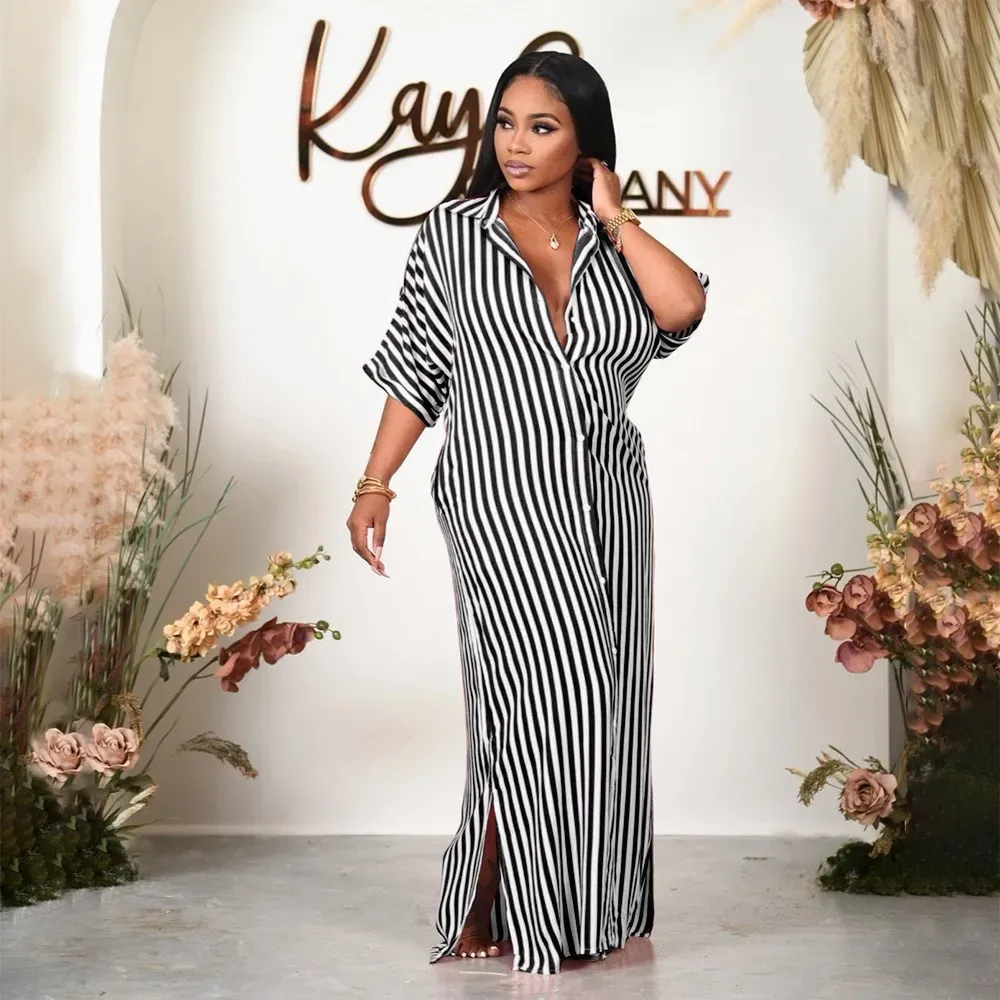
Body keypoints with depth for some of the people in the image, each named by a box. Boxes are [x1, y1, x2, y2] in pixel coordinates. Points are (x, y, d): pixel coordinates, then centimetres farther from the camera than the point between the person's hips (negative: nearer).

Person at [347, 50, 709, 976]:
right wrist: (374, 485, -4)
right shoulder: (454, 236, 0)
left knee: (598, 704, 7)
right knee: (546, 692, -9)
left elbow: (682, 309, -12)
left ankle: (598, 908, 21)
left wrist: (615, 215, -4)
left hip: (608, 500, 4)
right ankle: (485, 907, 5)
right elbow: (415, 371, 1)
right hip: (503, 504, -4)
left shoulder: (612, 242, 7)